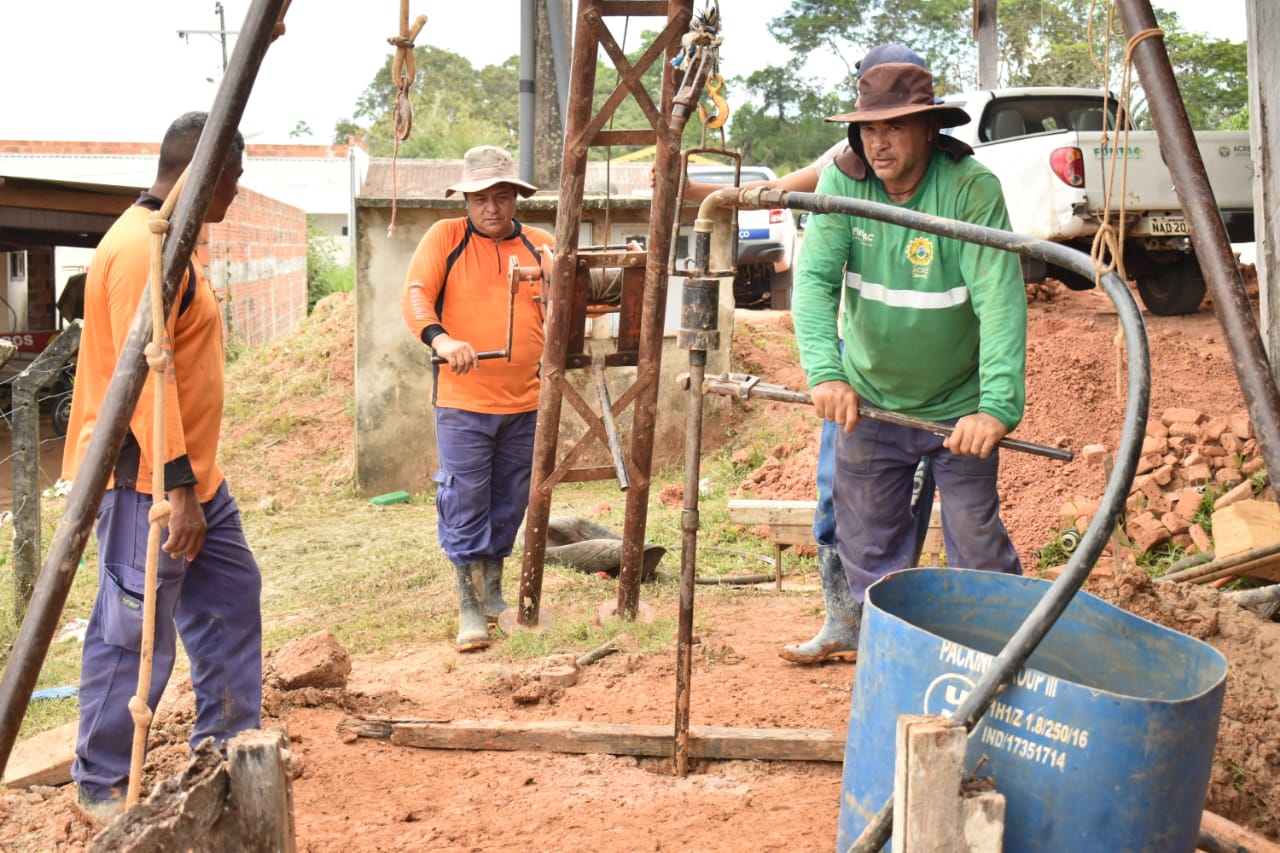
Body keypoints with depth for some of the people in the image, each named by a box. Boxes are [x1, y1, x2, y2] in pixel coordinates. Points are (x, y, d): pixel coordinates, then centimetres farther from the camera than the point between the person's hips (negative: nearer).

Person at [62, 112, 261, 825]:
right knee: (135, 635, -2)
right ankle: (102, 786, 12)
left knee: (232, 597, 16)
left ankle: (228, 747, 27)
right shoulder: (143, 248, -18)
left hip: (192, 473, 11)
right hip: (147, 480, -11)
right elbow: (144, 374, -24)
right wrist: (178, 486, -26)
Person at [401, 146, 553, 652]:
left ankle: (493, 595, 30)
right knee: (464, 507, -2)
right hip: (462, 404, -3)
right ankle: (470, 609, 10)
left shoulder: (540, 245, 8)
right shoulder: (446, 237, 0)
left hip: (524, 404, 3)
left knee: (508, 506, 13)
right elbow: (414, 295, -12)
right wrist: (440, 338, -31)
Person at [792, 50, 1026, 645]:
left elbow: (1000, 300, -29)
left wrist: (998, 406, -41)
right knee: (868, 550, 12)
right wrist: (825, 371, -35)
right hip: (869, 403, 3)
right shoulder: (842, 183, -10)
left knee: (977, 545, 2)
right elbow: (814, 279, -19)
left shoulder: (972, 189, -20)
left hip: (957, 408, -3)